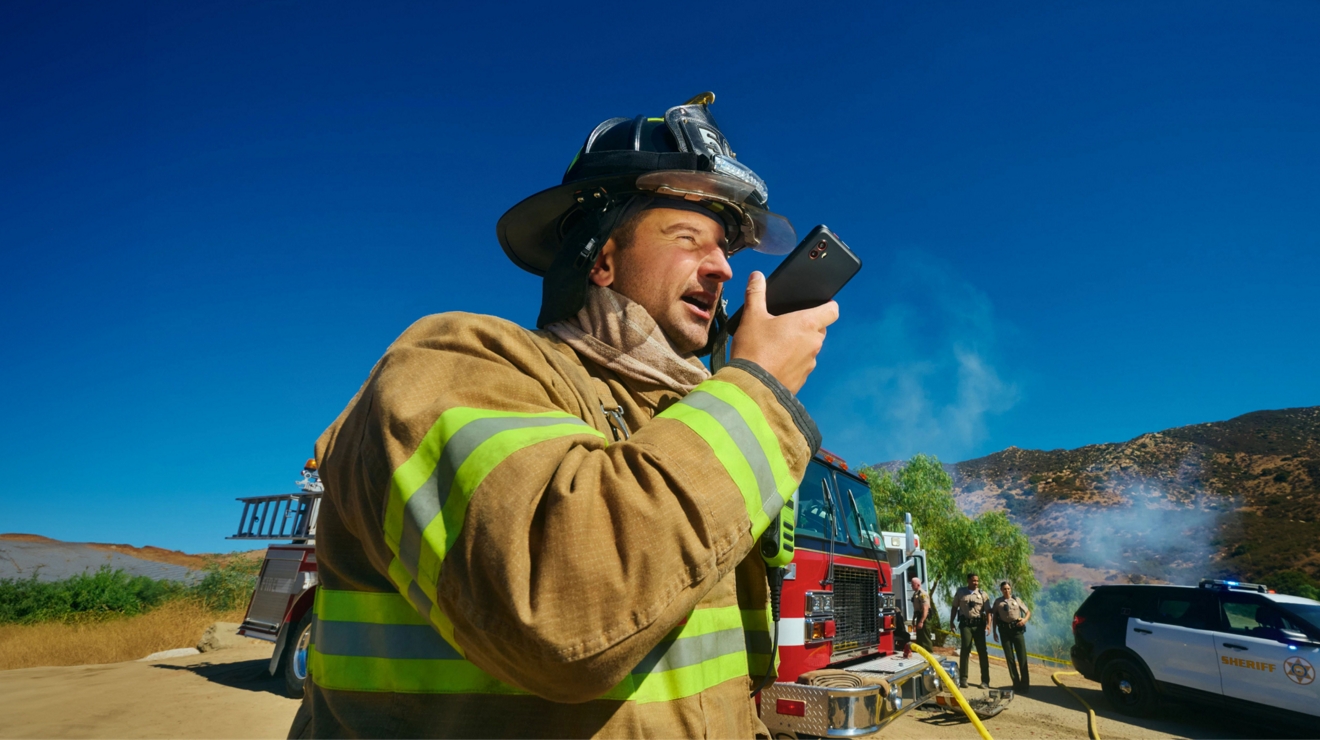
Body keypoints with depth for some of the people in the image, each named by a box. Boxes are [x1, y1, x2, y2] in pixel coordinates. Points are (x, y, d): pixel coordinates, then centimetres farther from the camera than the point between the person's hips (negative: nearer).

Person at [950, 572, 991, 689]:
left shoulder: (983, 594, 5)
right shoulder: (960, 592, 6)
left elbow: (987, 610, -1)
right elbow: (954, 607, 11)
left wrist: (988, 623, -16)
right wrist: (951, 621, 6)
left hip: (979, 624, 1)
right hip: (965, 624, -1)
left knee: (982, 651, 5)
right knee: (965, 650, -4)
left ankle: (985, 680, 14)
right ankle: (963, 678, 4)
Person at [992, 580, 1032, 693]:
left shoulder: (1017, 600, 8)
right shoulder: (998, 602, 9)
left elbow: (1028, 612, 11)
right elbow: (994, 617, 12)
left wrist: (1025, 619, -9)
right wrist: (994, 631, 8)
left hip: (1017, 629, -1)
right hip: (1004, 630, 1)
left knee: (1022, 657, -3)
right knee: (1009, 658, 4)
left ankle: (1025, 684, 3)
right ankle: (1016, 683, 11)